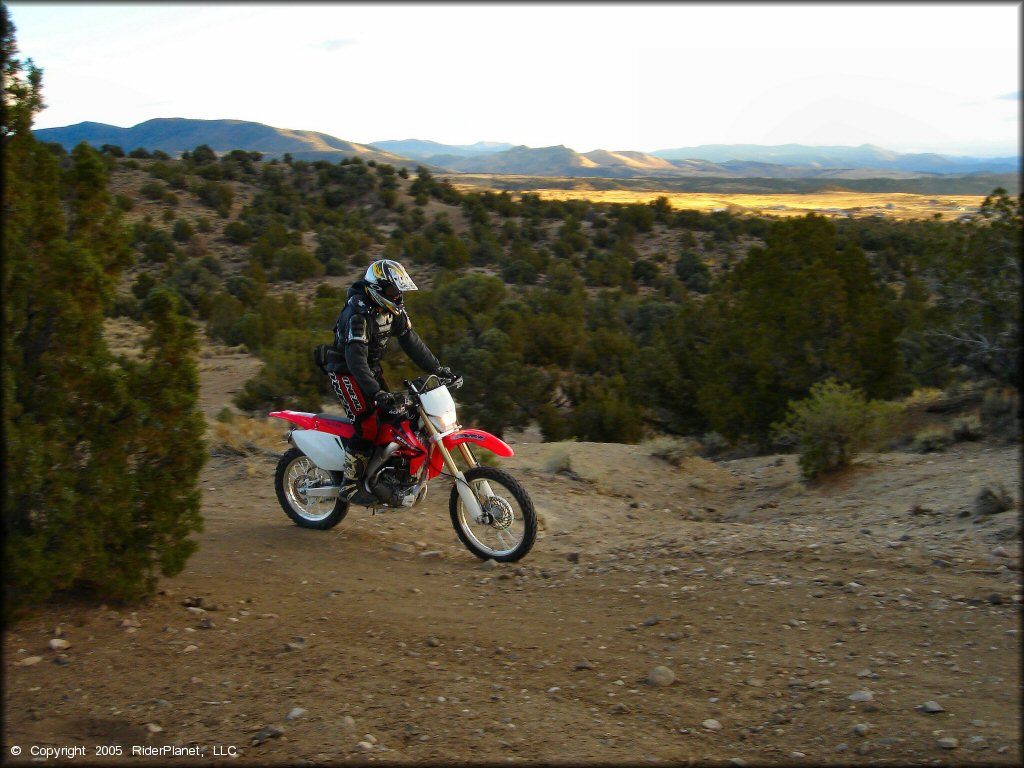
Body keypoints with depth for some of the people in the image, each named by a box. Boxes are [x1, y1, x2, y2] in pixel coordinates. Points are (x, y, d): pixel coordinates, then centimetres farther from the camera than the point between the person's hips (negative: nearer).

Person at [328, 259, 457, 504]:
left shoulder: (394, 310, -2)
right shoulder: (359, 315, -29)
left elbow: (411, 341, 3)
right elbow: (356, 358, -37)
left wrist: (437, 368, -4)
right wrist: (376, 393, -46)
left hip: (371, 368, 8)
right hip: (345, 371, -8)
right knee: (368, 425, -19)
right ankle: (350, 485, -13)